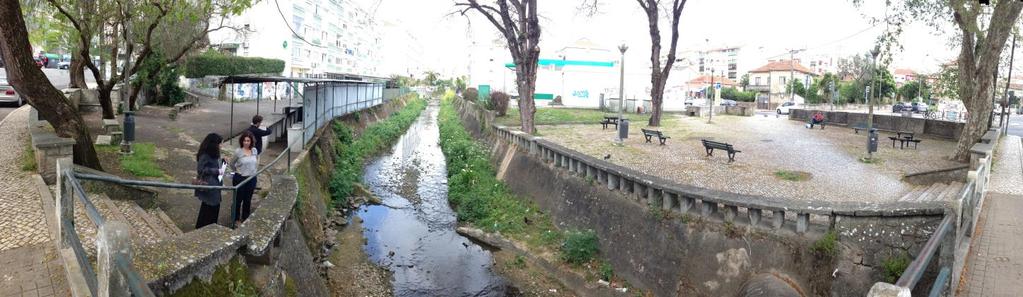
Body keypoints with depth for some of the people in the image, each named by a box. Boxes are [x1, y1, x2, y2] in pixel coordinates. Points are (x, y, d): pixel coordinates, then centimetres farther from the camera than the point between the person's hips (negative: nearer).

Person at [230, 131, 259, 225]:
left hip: (252, 179, 4)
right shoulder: (238, 151, -13)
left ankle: (245, 218, 31)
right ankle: (236, 219, 24)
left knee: (248, 200, 15)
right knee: (238, 199, 9)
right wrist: (237, 171, 12)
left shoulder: (255, 151, -1)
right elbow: (232, 164, 3)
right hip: (240, 179, -3)